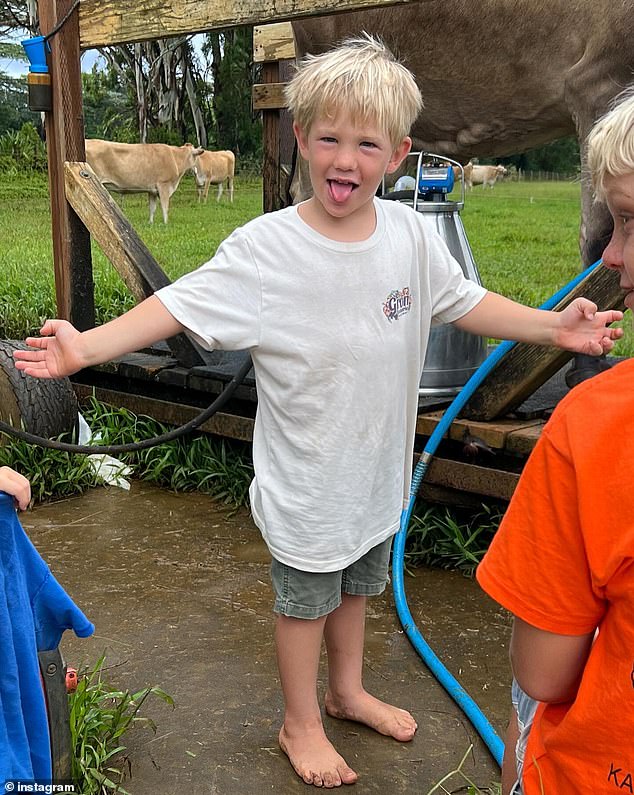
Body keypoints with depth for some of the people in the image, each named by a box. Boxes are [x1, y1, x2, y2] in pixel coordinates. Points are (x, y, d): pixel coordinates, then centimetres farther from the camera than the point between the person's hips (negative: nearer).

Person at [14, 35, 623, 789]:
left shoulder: (410, 234, -7)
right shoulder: (265, 248, -22)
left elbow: (464, 302, 6)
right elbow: (178, 304, -22)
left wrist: (553, 326, 1)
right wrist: (87, 346, -33)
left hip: (379, 467, 5)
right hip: (306, 480, -5)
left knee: (355, 586, 26)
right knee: (305, 599, 16)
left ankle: (347, 691, 52)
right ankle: (300, 723, 41)